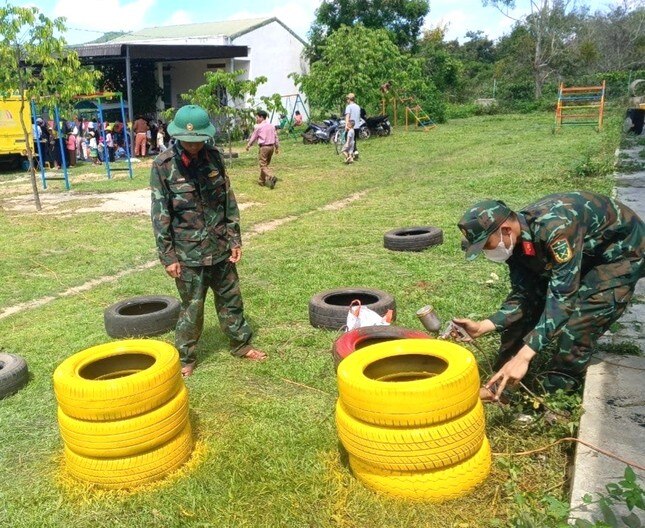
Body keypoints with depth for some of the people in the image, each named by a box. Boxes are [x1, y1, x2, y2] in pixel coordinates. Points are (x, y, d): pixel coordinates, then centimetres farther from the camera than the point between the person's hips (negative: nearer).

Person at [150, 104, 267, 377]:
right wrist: (168, 256, -10)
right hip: (188, 251, -4)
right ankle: (185, 358, 26)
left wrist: (235, 239, 3)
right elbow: (160, 214, -9)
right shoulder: (163, 165, -11)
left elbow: (229, 201, 6)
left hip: (220, 247, 4)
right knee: (192, 306, 7)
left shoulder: (213, 157, -1)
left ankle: (241, 344, 34)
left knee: (230, 298, 16)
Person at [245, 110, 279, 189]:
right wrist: (277, 147, 18)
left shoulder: (258, 127, -7)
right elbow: (276, 137, 12)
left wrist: (248, 145, 16)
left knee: (263, 165, -6)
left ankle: (271, 177, -29)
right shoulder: (271, 126, 10)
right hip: (271, 146, 7)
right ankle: (262, 181, 23)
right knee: (265, 164, 17)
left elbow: (253, 137, 2)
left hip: (263, 147, -7)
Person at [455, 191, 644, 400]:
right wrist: (482, 326, -26)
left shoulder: (555, 227, -40)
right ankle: (502, 381, 9)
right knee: (528, 304, -2)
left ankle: (556, 393, 0)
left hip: (622, 251, -7)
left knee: (575, 327, -21)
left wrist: (523, 357, -45)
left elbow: (563, 296, -42)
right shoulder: (514, 240, -15)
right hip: (584, 252, 7)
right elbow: (523, 295, -11)